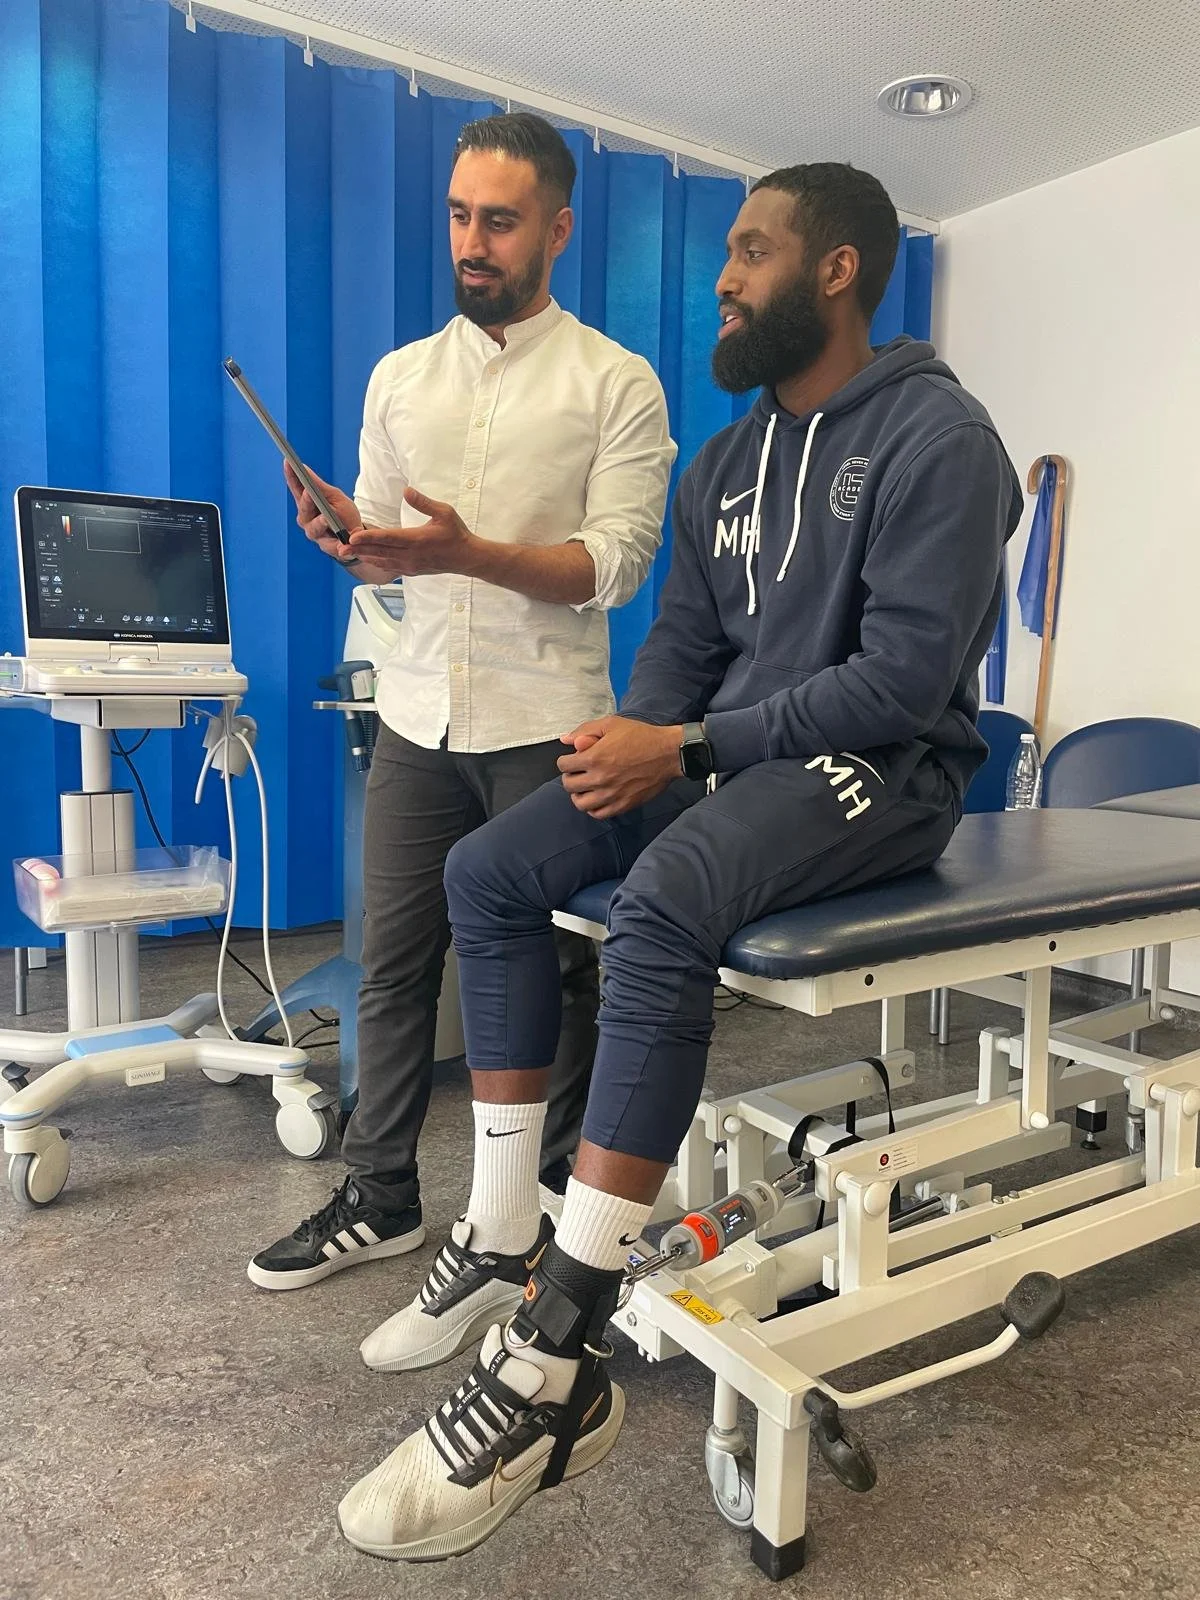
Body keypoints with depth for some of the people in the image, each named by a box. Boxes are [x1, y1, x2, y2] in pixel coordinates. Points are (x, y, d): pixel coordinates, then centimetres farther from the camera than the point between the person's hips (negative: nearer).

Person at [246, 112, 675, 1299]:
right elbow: (377, 549, 15)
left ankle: (543, 1206, 23)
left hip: (544, 721, -4)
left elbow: (616, 564, -10)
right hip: (418, 713, 4)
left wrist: (468, 553, -24)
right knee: (393, 959, 8)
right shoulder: (401, 377, 14)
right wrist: (347, 535, -9)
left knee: (548, 970, 5)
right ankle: (379, 1198, 24)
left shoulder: (617, 383, 0)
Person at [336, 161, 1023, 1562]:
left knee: (660, 901, -36)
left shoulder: (936, 438, -8)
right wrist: (636, 741, -9)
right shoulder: (729, 458, 16)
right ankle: (510, 1241, -4)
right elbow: (682, 637, 13)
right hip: (719, 759, 8)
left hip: (882, 770, -8)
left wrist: (687, 746, -21)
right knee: (487, 871, -7)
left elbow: (907, 675, -18)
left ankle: (557, 1370, -29)